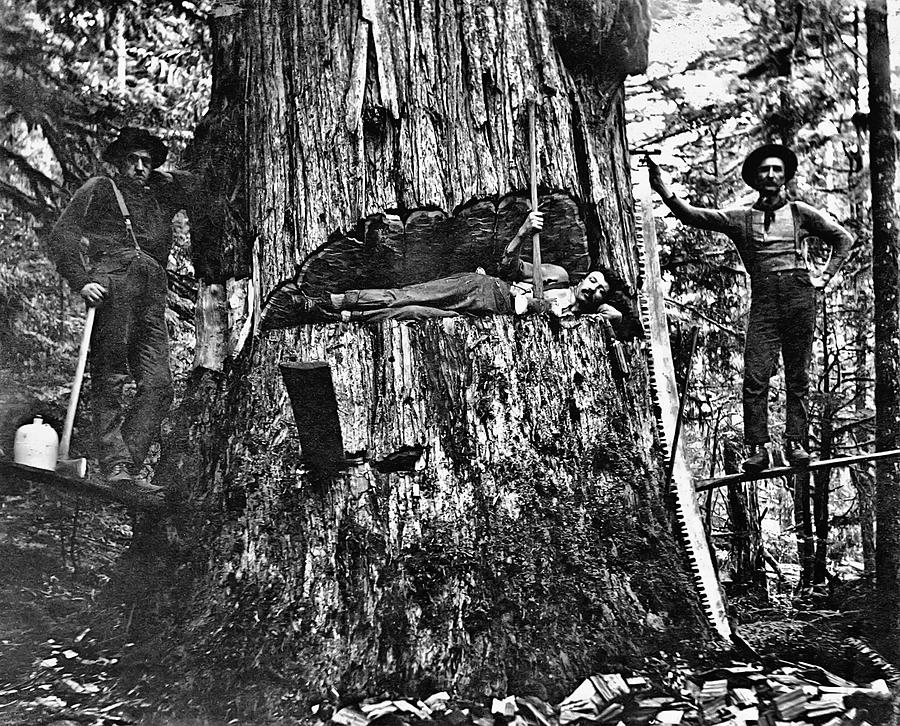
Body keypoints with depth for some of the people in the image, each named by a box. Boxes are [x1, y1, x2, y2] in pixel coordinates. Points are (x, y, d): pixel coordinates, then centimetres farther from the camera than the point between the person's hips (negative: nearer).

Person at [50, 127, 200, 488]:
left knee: (159, 386, -9)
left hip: (152, 296, 5)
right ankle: (114, 464, -14)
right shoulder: (99, 189, 17)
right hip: (112, 277, -5)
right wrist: (80, 281, -8)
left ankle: (129, 468, -10)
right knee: (109, 379, -12)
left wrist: (156, 177, 33)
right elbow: (62, 234, 7)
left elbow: (197, 184, 45)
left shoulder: (161, 196, 31)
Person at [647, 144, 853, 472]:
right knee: (755, 377, -10)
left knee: (798, 377, 2)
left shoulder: (801, 213, 14)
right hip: (763, 300, 0)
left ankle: (795, 443, 7)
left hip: (800, 295, 0)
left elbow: (843, 238, 22)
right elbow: (692, 216, 6)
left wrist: (826, 276, 11)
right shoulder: (740, 218, 14)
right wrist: (663, 190, -7)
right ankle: (758, 448, -7)